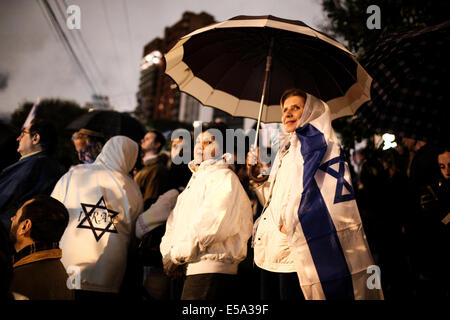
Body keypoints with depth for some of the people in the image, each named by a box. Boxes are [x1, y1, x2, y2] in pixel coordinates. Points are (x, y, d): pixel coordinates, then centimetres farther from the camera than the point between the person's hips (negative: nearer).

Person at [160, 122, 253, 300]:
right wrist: (168, 253, 2)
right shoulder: (195, 180, 25)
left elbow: (211, 225, -18)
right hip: (190, 270, 8)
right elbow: (173, 224, 20)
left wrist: (176, 256, -12)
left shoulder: (224, 177, -4)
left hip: (212, 270, -8)